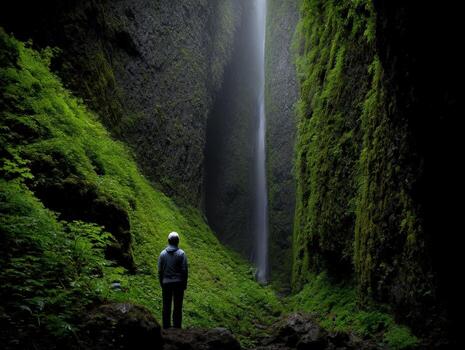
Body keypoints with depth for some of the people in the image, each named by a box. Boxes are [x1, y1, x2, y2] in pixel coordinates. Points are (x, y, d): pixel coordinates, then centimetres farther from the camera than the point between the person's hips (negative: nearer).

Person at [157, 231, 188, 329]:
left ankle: (166, 327, 15)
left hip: (166, 284, 2)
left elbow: (160, 271, 3)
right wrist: (185, 284, 3)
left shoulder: (162, 254, -1)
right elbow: (184, 270, -7)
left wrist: (161, 283, 13)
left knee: (166, 307, 10)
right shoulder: (181, 254, -8)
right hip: (178, 283, -2)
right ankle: (177, 327, 9)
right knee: (177, 307, 6)